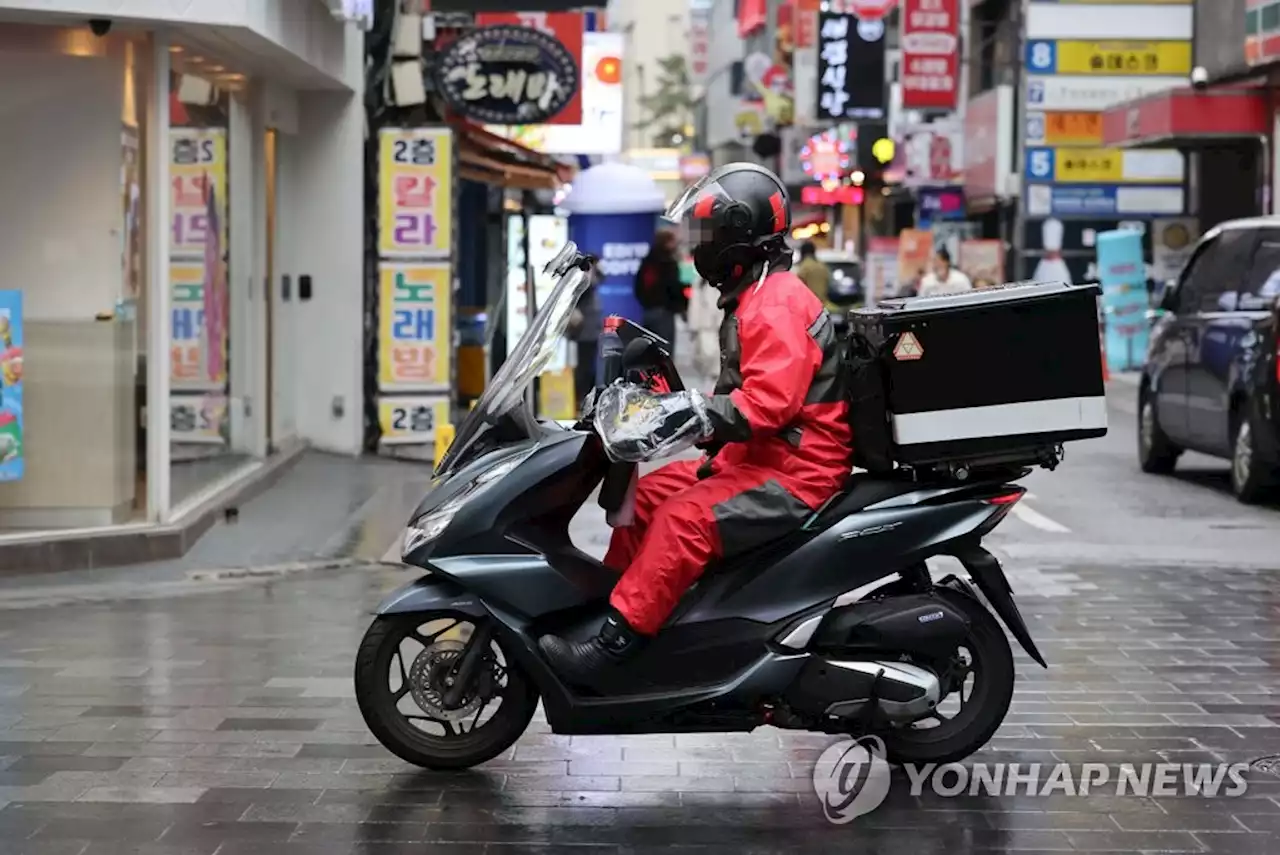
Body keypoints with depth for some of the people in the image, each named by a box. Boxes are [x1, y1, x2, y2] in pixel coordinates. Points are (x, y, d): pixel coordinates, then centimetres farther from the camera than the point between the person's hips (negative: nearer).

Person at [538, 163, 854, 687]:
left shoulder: (777, 304, -16)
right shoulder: (754, 298, 19)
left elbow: (771, 399, -28)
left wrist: (692, 412, -36)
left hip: (796, 469, -11)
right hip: (761, 458, 11)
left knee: (686, 519, -27)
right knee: (646, 496, 8)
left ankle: (612, 645, -30)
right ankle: (597, 609, 11)